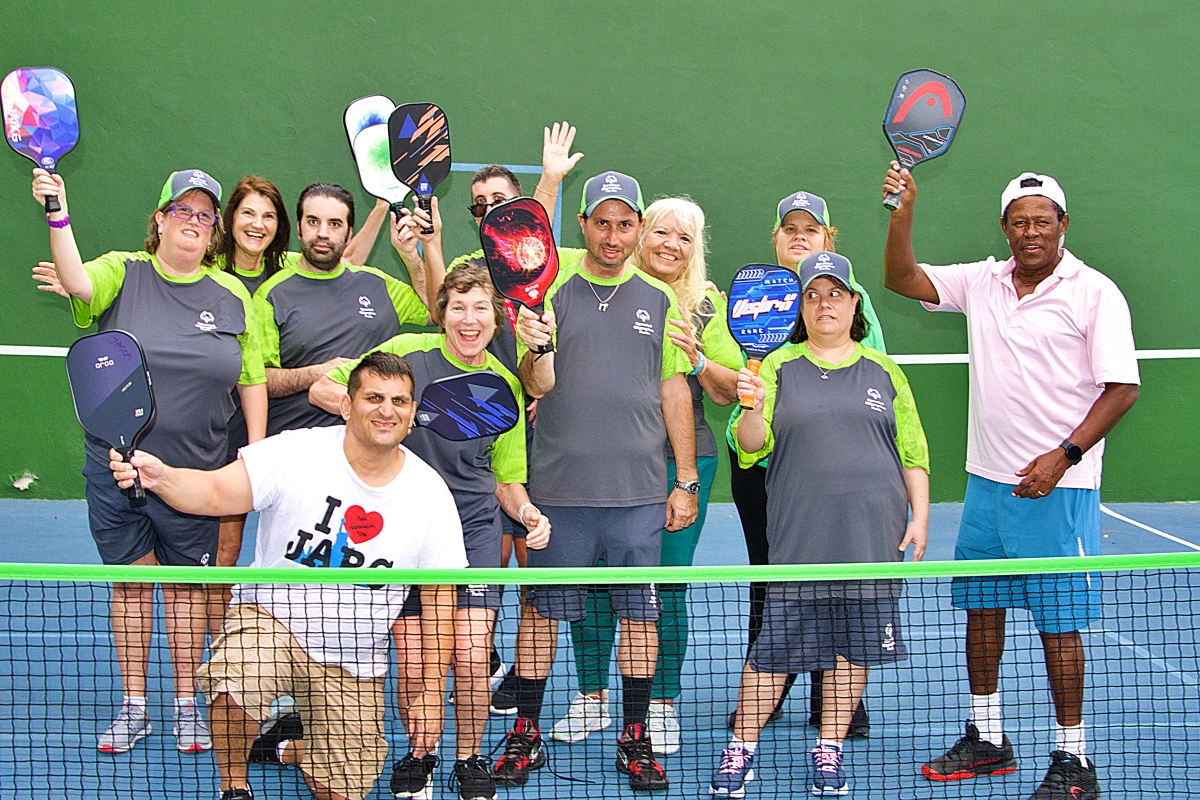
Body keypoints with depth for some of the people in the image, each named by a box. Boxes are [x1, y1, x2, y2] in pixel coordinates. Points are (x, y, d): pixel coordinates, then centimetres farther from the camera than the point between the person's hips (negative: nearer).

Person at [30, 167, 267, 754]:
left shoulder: (233, 296, 2)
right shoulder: (123, 273, -1)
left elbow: (252, 380, 7)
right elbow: (78, 281, -23)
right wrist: (58, 216, -38)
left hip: (195, 471, 0)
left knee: (186, 585, 9)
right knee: (131, 582, 9)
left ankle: (187, 706, 22)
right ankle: (134, 707, 22)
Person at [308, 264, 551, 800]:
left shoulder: (506, 386, 6)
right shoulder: (407, 352, -4)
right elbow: (320, 390, 0)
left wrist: (527, 512, -7)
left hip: (474, 526, 2)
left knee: (471, 656, -9)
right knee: (412, 668, -5)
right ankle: (418, 754, 25)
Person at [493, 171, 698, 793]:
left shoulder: (658, 299, 9)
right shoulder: (552, 289, 3)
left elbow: (675, 390, 10)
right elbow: (538, 385, -4)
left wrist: (687, 481, 7)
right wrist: (535, 350, -27)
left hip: (640, 489, 1)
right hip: (558, 484, -1)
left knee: (638, 613, 5)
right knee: (542, 608, 6)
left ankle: (635, 739, 18)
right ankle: (526, 733, 19)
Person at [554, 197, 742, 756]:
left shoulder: (707, 304, 7)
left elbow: (728, 394, 6)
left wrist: (696, 357, -11)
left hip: (679, 459, -1)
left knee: (667, 584, 2)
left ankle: (662, 705, 17)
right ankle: (592, 698, 22)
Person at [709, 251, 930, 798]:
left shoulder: (884, 372, 13)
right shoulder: (778, 368, 7)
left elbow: (913, 453, 15)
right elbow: (752, 446, -1)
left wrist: (920, 517, 7)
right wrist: (753, 408, -21)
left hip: (872, 536, 2)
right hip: (799, 536, -2)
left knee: (855, 644, 5)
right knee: (776, 644, -3)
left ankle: (829, 752, 19)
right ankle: (740, 751, 11)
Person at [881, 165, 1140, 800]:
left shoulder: (1094, 292, -7)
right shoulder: (981, 282, 8)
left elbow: (1122, 387, -9)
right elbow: (902, 279, 7)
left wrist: (1063, 456, -17)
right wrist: (903, 212, -9)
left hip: (1055, 487, -5)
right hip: (986, 481, 6)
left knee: (1057, 623, -2)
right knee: (980, 610, 12)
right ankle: (986, 741, 27)